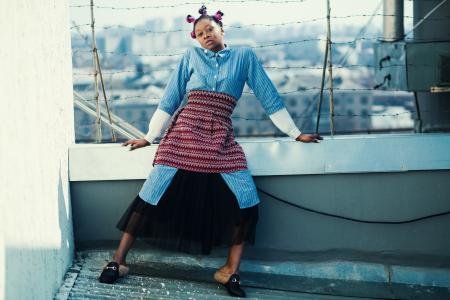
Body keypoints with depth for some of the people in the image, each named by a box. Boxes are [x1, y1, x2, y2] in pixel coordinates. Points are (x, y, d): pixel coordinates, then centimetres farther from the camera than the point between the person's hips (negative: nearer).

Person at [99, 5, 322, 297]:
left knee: (247, 202, -13)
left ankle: (230, 271, 0)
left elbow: (269, 97, 13)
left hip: (222, 139, 1)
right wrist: (149, 137, 14)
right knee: (152, 196, -7)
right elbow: (169, 99, 14)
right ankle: (118, 261, 3)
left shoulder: (245, 56, 12)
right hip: (185, 133, 0)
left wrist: (295, 133, 13)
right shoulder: (191, 56, 12)